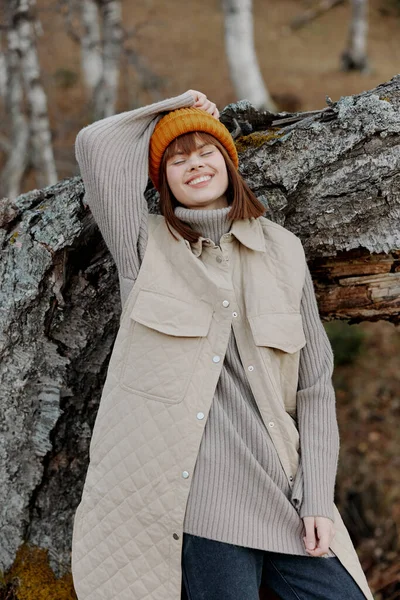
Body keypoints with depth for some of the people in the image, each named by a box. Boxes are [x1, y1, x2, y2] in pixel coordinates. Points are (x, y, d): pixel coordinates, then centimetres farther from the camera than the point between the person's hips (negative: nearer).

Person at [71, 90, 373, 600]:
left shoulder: (282, 250, 9)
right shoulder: (147, 245, 7)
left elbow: (315, 383, 7)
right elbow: (95, 144, -5)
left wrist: (317, 499, -1)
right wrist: (172, 107, 10)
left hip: (286, 495, 2)